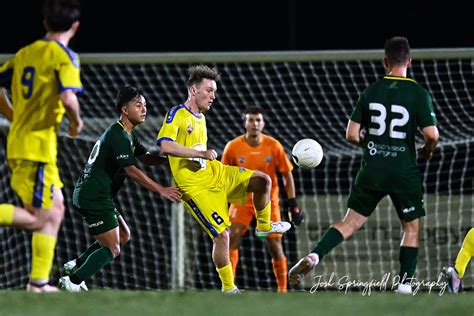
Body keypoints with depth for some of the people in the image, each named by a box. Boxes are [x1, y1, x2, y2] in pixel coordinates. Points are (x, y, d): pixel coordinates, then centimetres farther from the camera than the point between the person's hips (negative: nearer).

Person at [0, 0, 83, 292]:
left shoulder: (25, 53, 13)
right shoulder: (64, 56, -10)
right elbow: (68, 98, -23)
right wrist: (77, 122, -4)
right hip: (38, 146, -8)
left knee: (55, 210, 14)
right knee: (38, 217, -6)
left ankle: (39, 282, 11)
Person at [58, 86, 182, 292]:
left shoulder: (128, 135, 16)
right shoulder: (118, 136, -17)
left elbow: (145, 157, 21)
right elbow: (132, 170, -24)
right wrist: (162, 191, -25)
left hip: (88, 195, 10)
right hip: (94, 197, -10)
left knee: (123, 236, 20)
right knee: (112, 249, -7)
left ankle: (76, 265, 19)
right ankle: (72, 282, -6)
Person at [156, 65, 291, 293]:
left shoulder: (200, 118, 14)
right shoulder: (177, 115, -13)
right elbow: (166, 146, -29)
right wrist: (202, 154, -27)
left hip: (215, 173, 8)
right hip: (196, 186, -8)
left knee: (262, 180, -10)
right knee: (221, 235, -12)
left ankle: (264, 226, 13)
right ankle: (228, 287, 3)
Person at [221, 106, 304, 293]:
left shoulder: (273, 146, -10)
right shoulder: (233, 147, -10)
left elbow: (287, 175, -1)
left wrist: (293, 205, -4)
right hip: (242, 200, 0)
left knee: (275, 246, -2)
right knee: (232, 238, -18)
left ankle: (282, 288, 13)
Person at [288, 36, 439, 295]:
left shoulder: (371, 91, 2)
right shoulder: (419, 94, -7)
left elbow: (352, 134, 1)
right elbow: (431, 135, -13)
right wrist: (426, 152, 8)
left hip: (371, 170, 3)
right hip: (404, 173, -3)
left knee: (351, 222, 10)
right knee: (412, 227, 14)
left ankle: (314, 256, -10)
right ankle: (405, 283, 7)